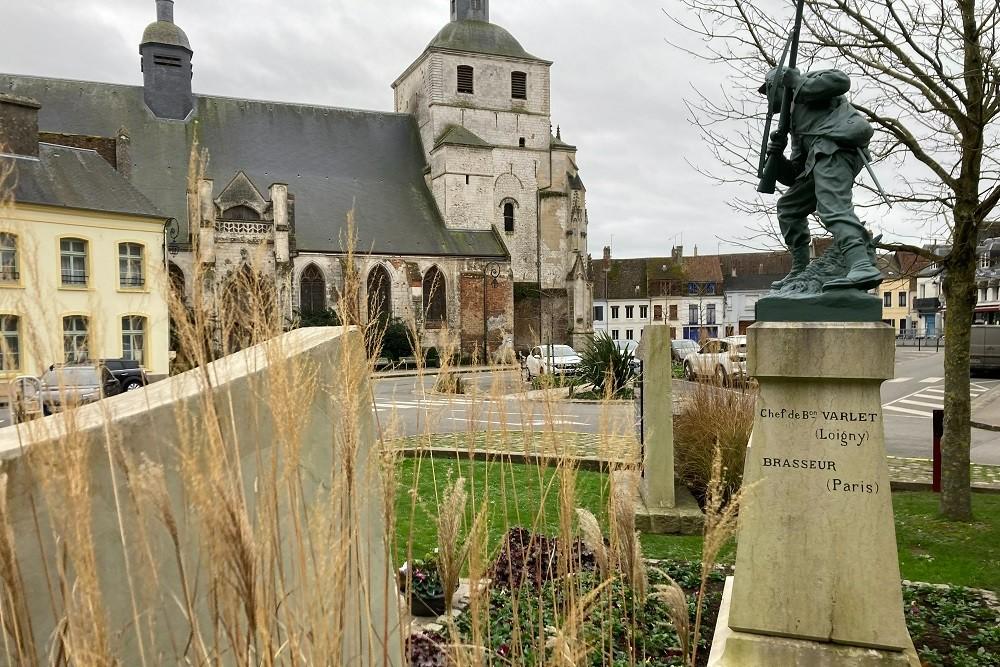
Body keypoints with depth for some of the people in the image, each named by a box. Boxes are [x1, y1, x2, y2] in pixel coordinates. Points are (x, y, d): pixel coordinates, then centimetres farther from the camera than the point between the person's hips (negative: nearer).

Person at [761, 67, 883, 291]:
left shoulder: (810, 79, 21)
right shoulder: (796, 124, 37)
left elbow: (840, 80, -6)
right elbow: (794, 177, 26)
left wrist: (799, 85, 2)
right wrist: (777, 157, 8)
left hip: (835, 145, -10)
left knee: (833, 208, -28)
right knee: (788, 207, 19)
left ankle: (862, 267, -46)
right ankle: (800, 273, 18)